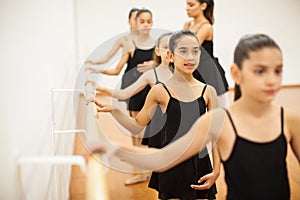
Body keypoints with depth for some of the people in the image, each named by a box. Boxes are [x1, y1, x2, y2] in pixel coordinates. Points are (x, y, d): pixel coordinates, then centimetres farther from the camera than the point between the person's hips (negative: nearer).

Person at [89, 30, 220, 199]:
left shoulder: (208, 91, 0)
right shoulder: (161, 91, -5)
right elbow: (137, 124, 3)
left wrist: (216, 170, -4)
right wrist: (113, 109, -11)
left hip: (200, 166, 2)